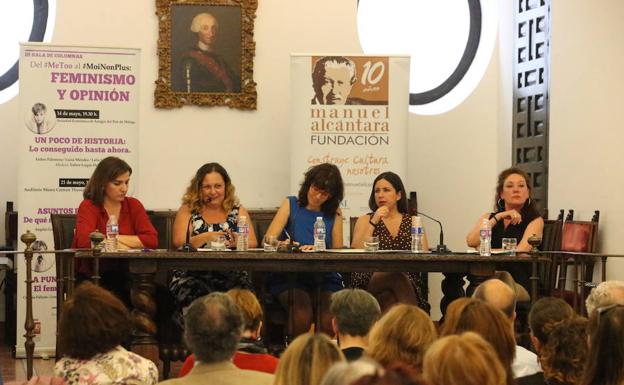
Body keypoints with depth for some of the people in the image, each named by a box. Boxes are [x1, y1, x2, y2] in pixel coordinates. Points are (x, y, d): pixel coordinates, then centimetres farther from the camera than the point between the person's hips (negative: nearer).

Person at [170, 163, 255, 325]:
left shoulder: (238, 210, 14)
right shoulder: (188, 209, 10)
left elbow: (253, 243, 5)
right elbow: (178, 242, -2)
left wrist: (238, 242, -18)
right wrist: (204, 237, -19)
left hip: (231, 275, 1)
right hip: (192, 276, -1)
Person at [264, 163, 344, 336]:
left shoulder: (334, 213, 16)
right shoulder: (291, 205, 12)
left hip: (325, 278, 1)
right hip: (289, 276, -1)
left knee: (330, 316, -28)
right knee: (302, 312, -30)